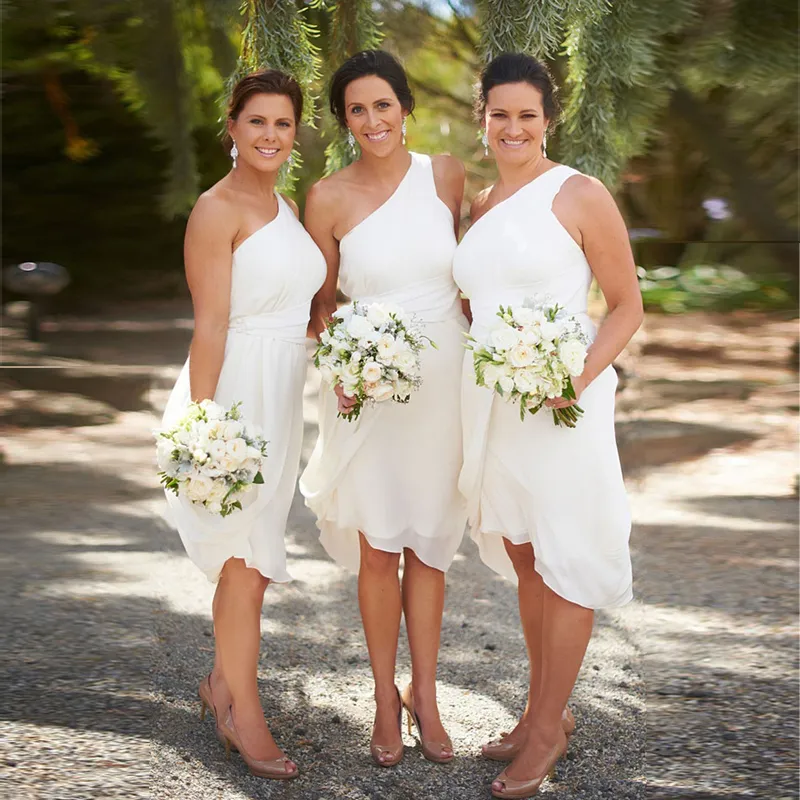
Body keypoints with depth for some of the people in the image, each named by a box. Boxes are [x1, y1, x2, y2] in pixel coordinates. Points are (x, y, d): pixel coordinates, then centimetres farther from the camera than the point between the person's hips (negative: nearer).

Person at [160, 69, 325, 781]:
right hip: (233, 393, -8)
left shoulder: (287, 207, 13)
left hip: (281, 397, 8)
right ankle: (244, 714, 15)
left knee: (254, 557, 17)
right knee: (246, 562, -1)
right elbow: (210, 327, -18)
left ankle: (224, 681, 35)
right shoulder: (217, 209, -13)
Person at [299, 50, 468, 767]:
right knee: (377, 546, 5)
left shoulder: (446, 175, 1)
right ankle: (386, 699, 24)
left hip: (443, 378, 2)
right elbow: (322, 301, 4)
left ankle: (425, 695, 25)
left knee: (428, 543, 10)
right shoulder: (328, 198, -4)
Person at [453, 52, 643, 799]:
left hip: (560, 405, -6)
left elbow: (627, 304, -7)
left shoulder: (581, 196, -7)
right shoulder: (480, 206, 12)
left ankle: (547, 728, 19)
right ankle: (543, 707, 32)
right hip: (488, 402, 6)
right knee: (522, 558, 15)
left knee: (564, 562, 3)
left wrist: (584, 375, -22)